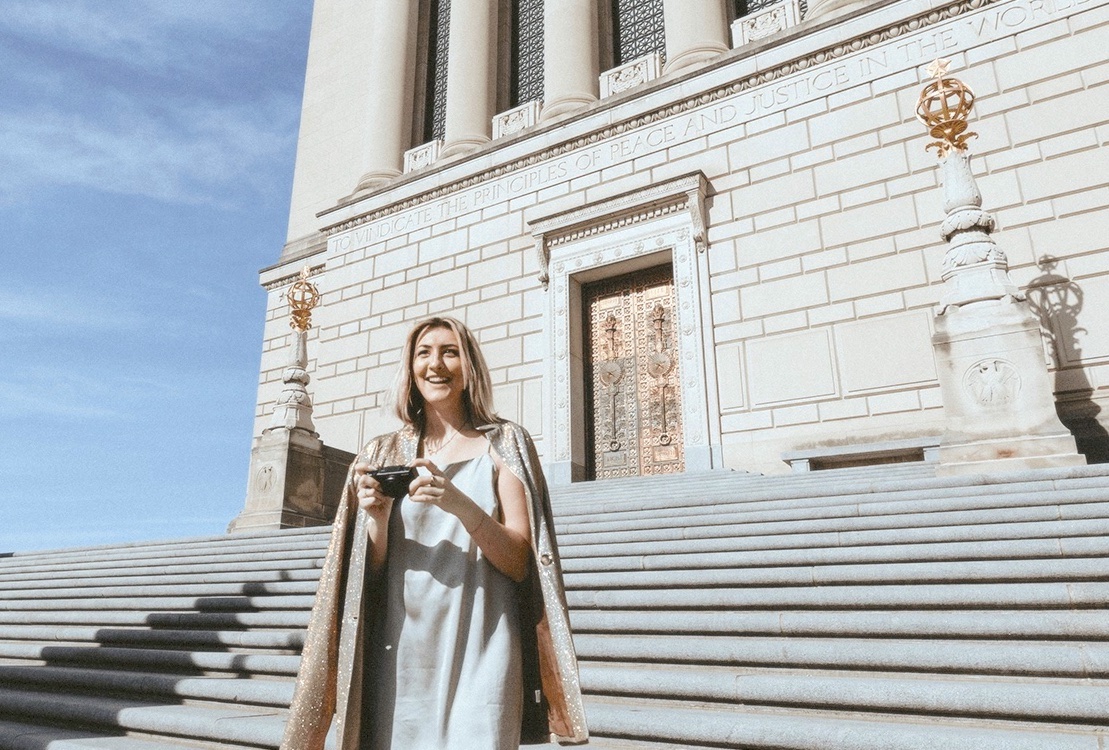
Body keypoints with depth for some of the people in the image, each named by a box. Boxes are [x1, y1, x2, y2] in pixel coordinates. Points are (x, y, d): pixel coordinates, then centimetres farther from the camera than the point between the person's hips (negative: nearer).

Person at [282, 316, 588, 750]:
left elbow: (519, 563, -6)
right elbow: (371, 571, 6)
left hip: (478, 652, -2)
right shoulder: (383, 454, 8)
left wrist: (460, 504, -22)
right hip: (400, 652, 2)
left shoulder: (502, 444, 2)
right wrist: (376, 519, -15)